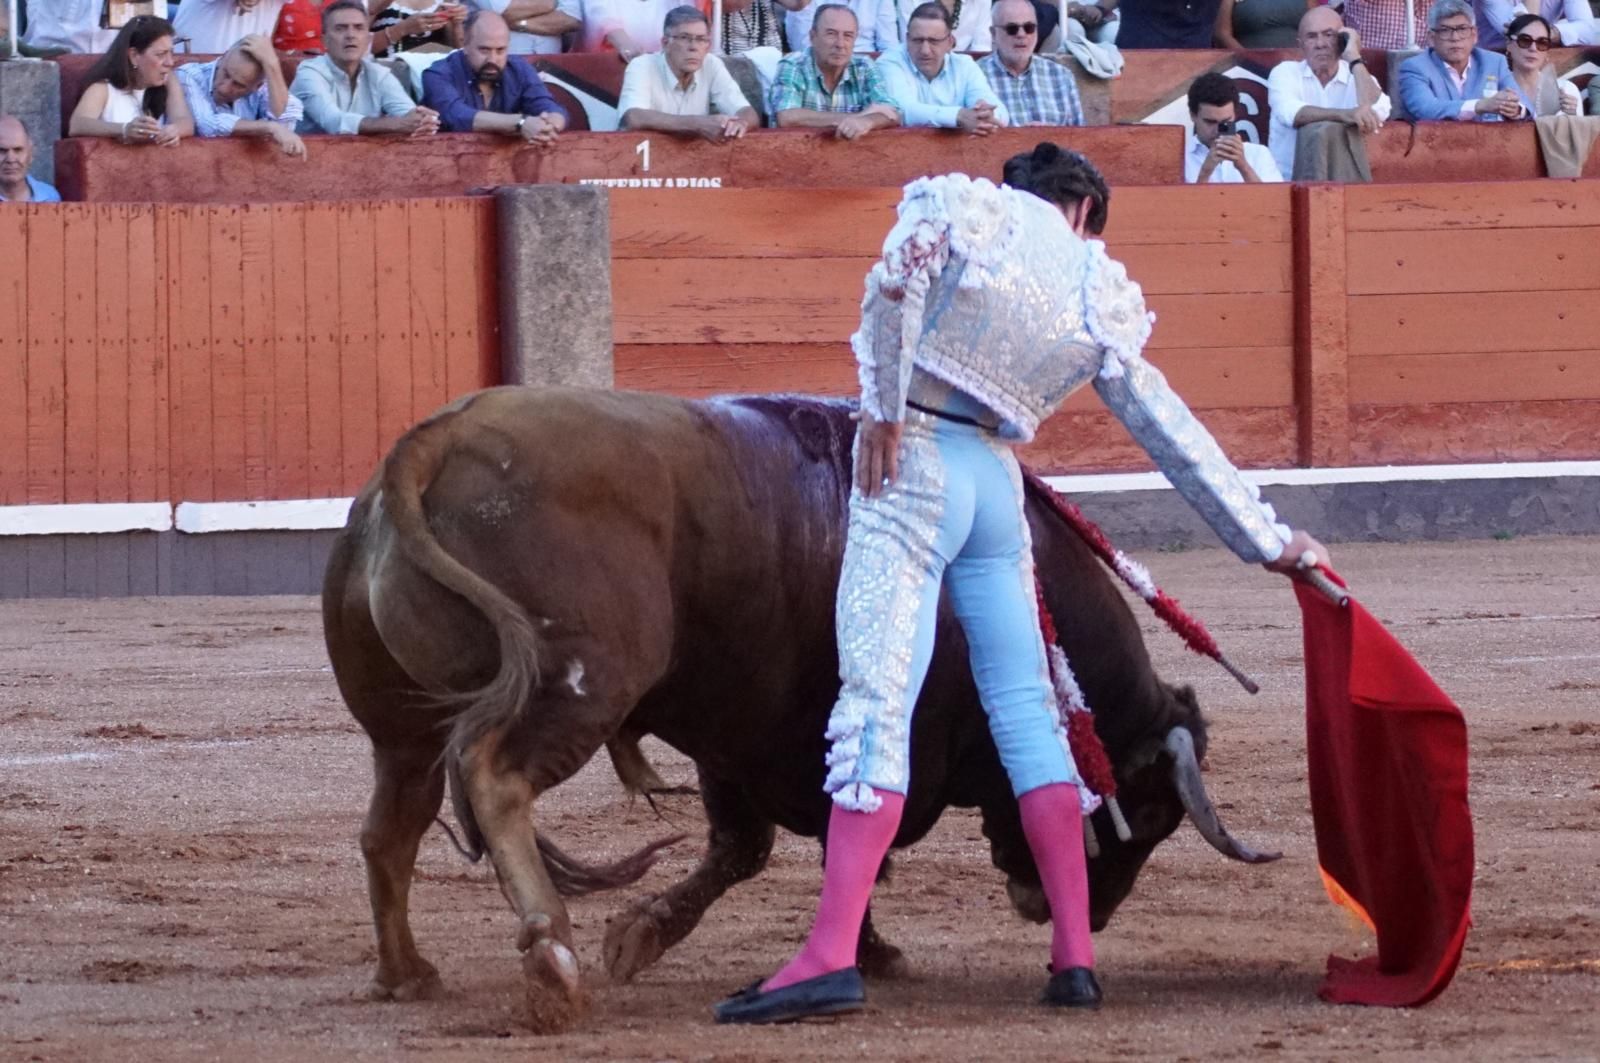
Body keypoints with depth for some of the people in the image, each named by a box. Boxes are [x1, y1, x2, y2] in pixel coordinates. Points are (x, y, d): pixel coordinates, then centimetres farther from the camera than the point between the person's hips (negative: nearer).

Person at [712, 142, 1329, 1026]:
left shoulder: (965, 206, 5)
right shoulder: (1100, 299, 14)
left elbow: (898, 279, -16)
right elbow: (1175, 435, 16)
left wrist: (883, 407, -10)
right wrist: (1266, 541, 22)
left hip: (911, 465, -3)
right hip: (996, 483, 3)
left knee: (877, 699, -12)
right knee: (1026, 709, 12)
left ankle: (832, 955, -21)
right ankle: (1074, 957, 10)